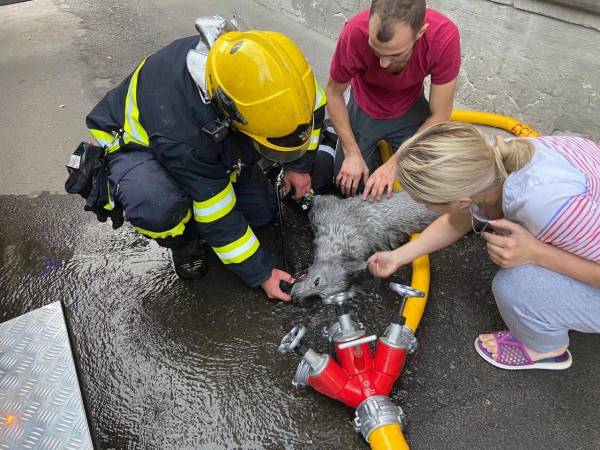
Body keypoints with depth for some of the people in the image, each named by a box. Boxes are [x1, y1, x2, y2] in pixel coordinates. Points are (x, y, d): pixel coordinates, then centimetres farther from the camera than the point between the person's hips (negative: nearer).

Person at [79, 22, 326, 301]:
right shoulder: (180, 132, -43)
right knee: (158, 209, -39)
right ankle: (183, 241, -2)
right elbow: (219, 219, -31)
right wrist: (261, 274, -20)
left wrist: (298, 165, -4)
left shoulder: (256, 65, -29)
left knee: (261, 212, -1)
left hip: (214, 145, 6)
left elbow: (311, 100, -7)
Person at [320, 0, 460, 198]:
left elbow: (439, 116, -23)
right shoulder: (355, 33, -35)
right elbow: (334, 92, -16)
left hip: (411, 109, 1)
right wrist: (352, 153, -20)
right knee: (348, 189, -2)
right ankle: (373, 151, 26)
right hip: (364, 110, 0)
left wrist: (393, 165, -29)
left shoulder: (444, 37, -33)